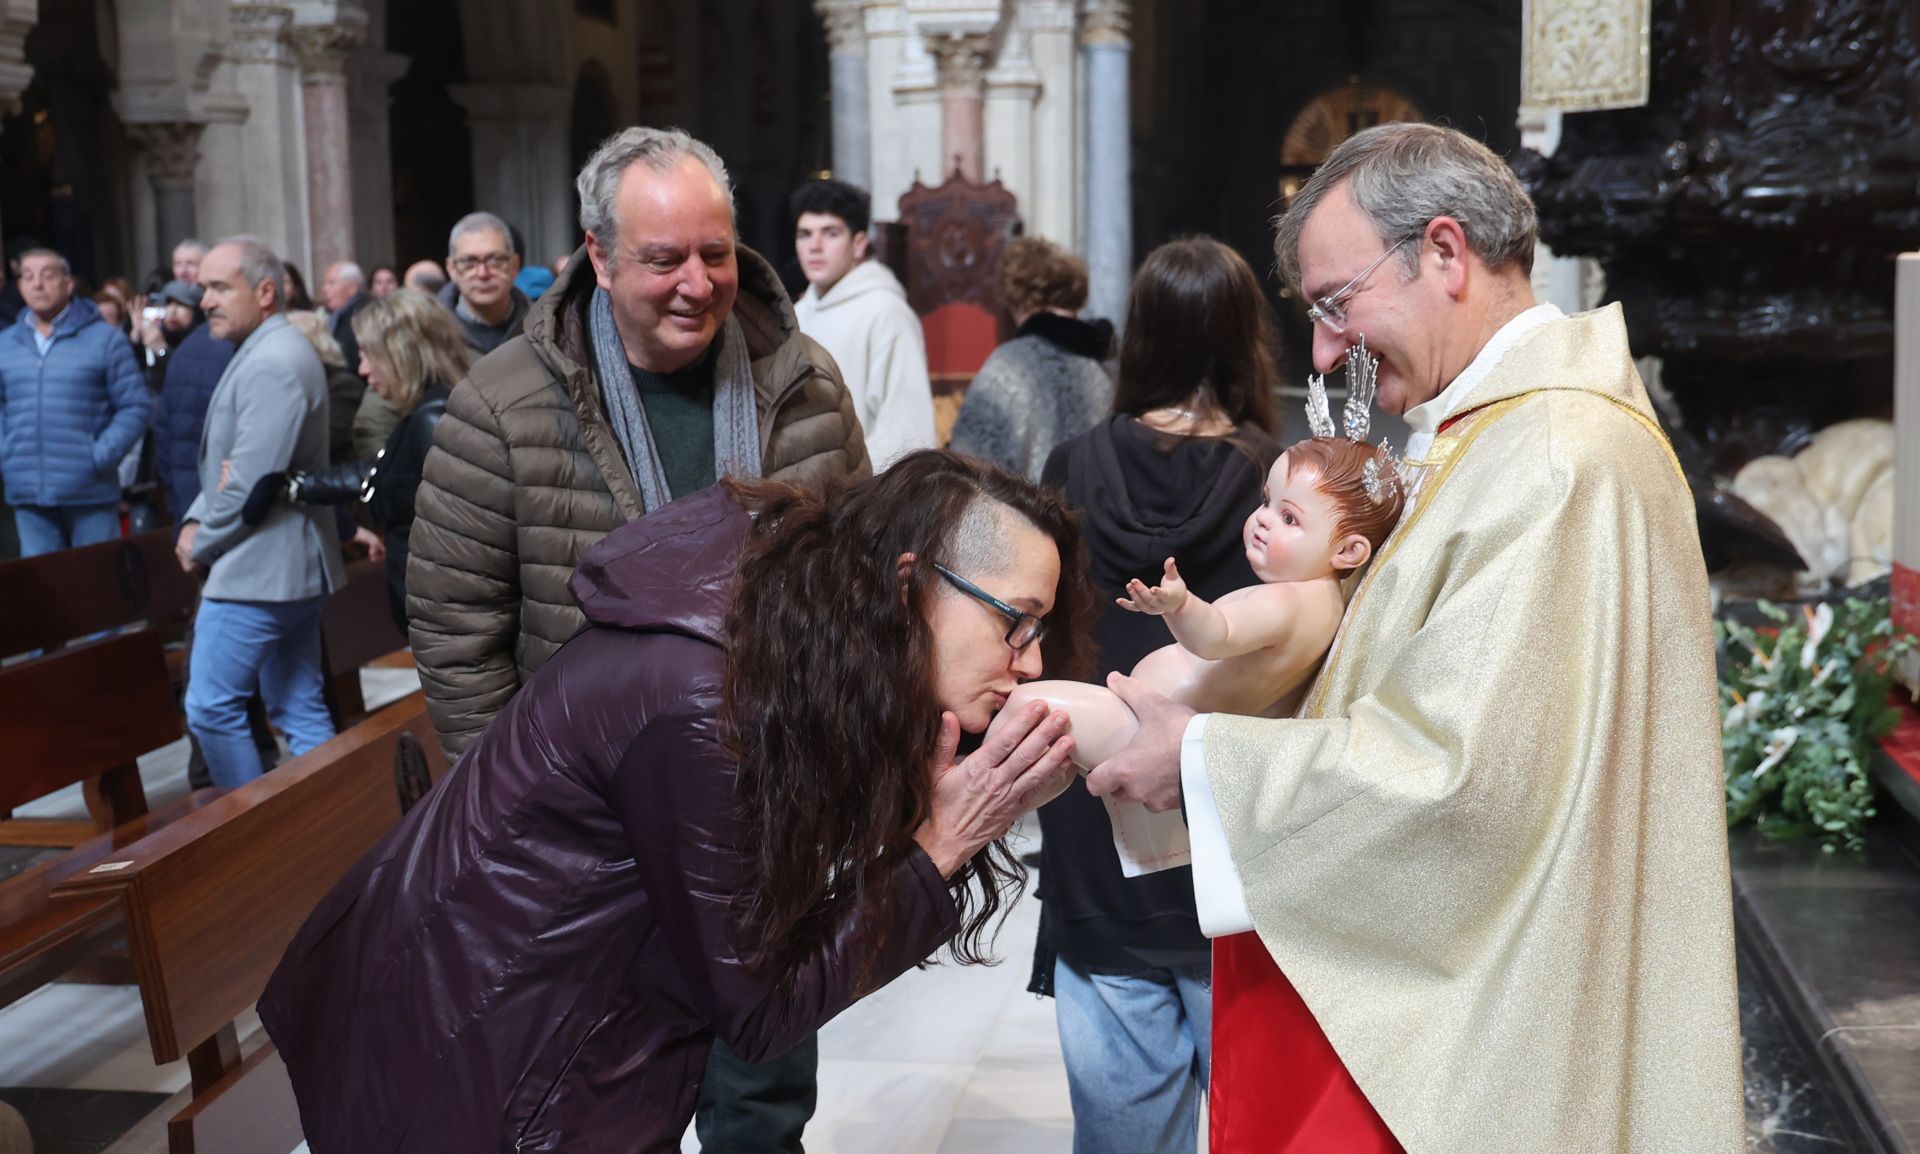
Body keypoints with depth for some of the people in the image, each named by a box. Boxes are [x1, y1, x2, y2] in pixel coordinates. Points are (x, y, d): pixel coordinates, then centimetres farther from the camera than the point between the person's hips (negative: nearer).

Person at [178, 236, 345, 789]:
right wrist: (196, 521, 4)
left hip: (255, 570, -10)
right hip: (289, 566, 10)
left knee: (211, 708, -3)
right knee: (301, 711, 11)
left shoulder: (272, 363, -18)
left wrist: (202, 544, -9)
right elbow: (229, 462, 19)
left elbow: (251, 482, -22)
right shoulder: (270, 350, 16)